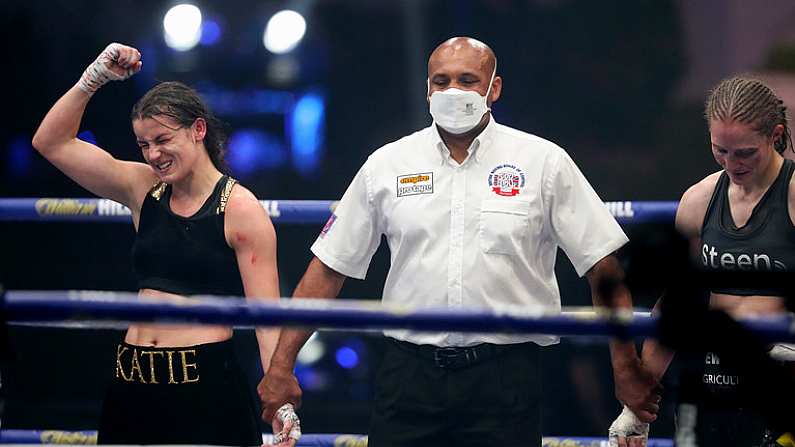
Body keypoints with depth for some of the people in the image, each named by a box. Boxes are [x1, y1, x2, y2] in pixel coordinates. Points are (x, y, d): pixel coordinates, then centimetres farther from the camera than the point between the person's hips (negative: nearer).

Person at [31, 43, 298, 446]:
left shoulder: (241, 209, -6)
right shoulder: (144, 189, 9)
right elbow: (51, 142, 11)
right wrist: (95, 77, 1)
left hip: (207, 386, -5)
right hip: (133, 384, 5)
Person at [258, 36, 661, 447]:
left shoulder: (544, 163, 3)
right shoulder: (386, 165, 8)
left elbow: (605, 271, 3)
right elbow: (328, 270, 11)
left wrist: (627, 369, -3)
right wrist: (281, 365, 5)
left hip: (504, 378, -1)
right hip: (409, 372, 2)